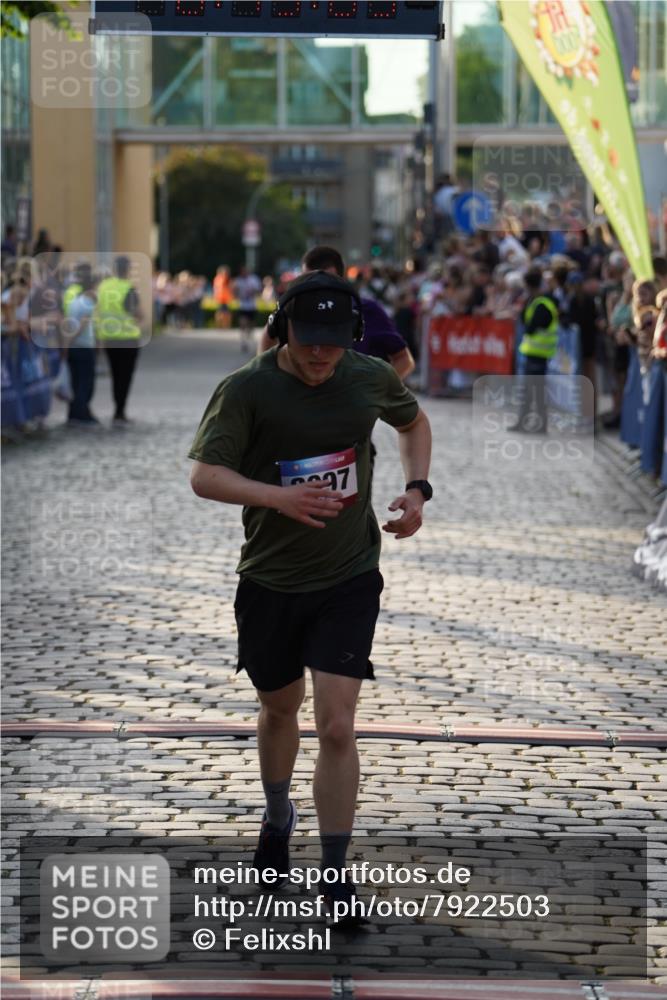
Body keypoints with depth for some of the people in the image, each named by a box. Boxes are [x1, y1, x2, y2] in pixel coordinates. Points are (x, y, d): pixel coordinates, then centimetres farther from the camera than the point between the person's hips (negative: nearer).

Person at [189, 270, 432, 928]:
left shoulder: (371, 378, -3)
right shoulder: (245, 390, -13)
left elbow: (413, 422, 18)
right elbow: (204, 476, -17)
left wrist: (416, 489, 2)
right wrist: (279, 496, -32)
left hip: (349, 578, 0)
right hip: (270, 579, 0)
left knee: (336, 727, -10)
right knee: (279, 708, 20)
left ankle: (336, 879, -1)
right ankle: (277, 816, 49)